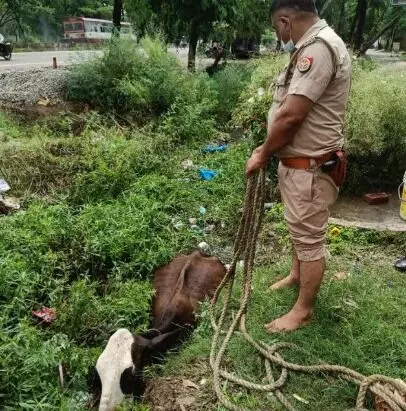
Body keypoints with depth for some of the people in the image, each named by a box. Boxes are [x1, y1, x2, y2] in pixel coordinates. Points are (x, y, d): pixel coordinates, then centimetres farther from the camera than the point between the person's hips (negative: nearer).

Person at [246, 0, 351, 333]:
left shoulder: (319, 46, -22)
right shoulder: (312, 46, 12)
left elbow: (291, 116, -26)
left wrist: (263, 155, -13)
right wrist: (269, 150, 10)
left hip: (310, 167, -10)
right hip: (299, 162, 10)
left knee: (310, 238, 2)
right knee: (300, 228, 25)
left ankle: (303, 311, 17)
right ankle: (297, 275, 46)